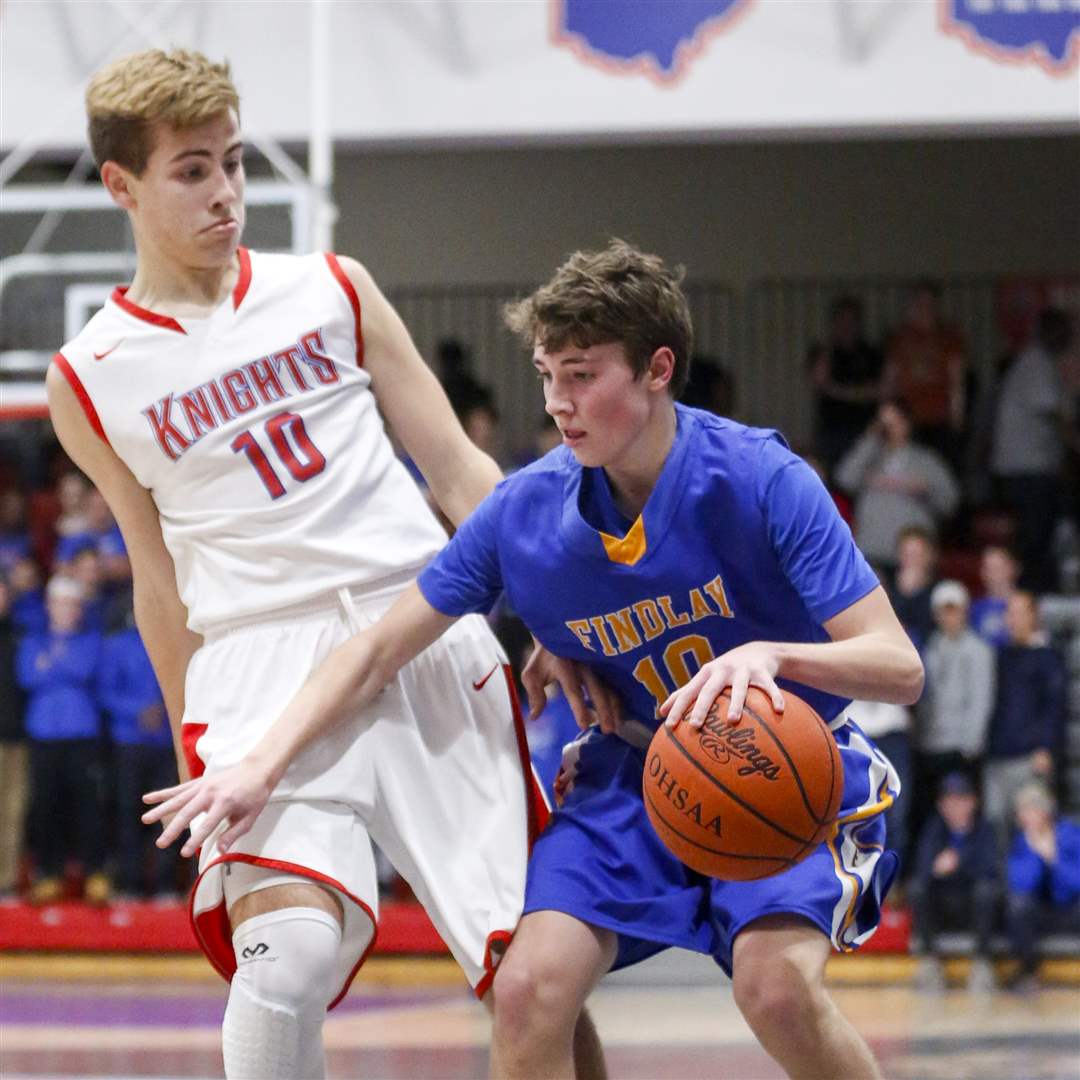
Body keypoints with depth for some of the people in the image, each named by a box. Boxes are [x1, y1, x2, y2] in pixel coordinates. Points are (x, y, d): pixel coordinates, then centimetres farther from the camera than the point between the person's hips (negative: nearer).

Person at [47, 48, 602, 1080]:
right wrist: (193, 755, 19)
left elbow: (460, 472, 11)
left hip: (431, 635, 2)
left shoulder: (331, 292, 10)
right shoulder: (89, 382, 7)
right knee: (290, 950, -25)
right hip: (260, 662, -2)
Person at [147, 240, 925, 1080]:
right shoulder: (527, 509, -9)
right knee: (530, 986, -19)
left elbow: (899, 666, -24)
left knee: (777, 986, -31)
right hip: (635, 775, 4)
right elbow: (380, 650, -1)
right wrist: (261, 767, -11)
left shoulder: (761, 480, -21)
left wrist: (772, 654, -44)